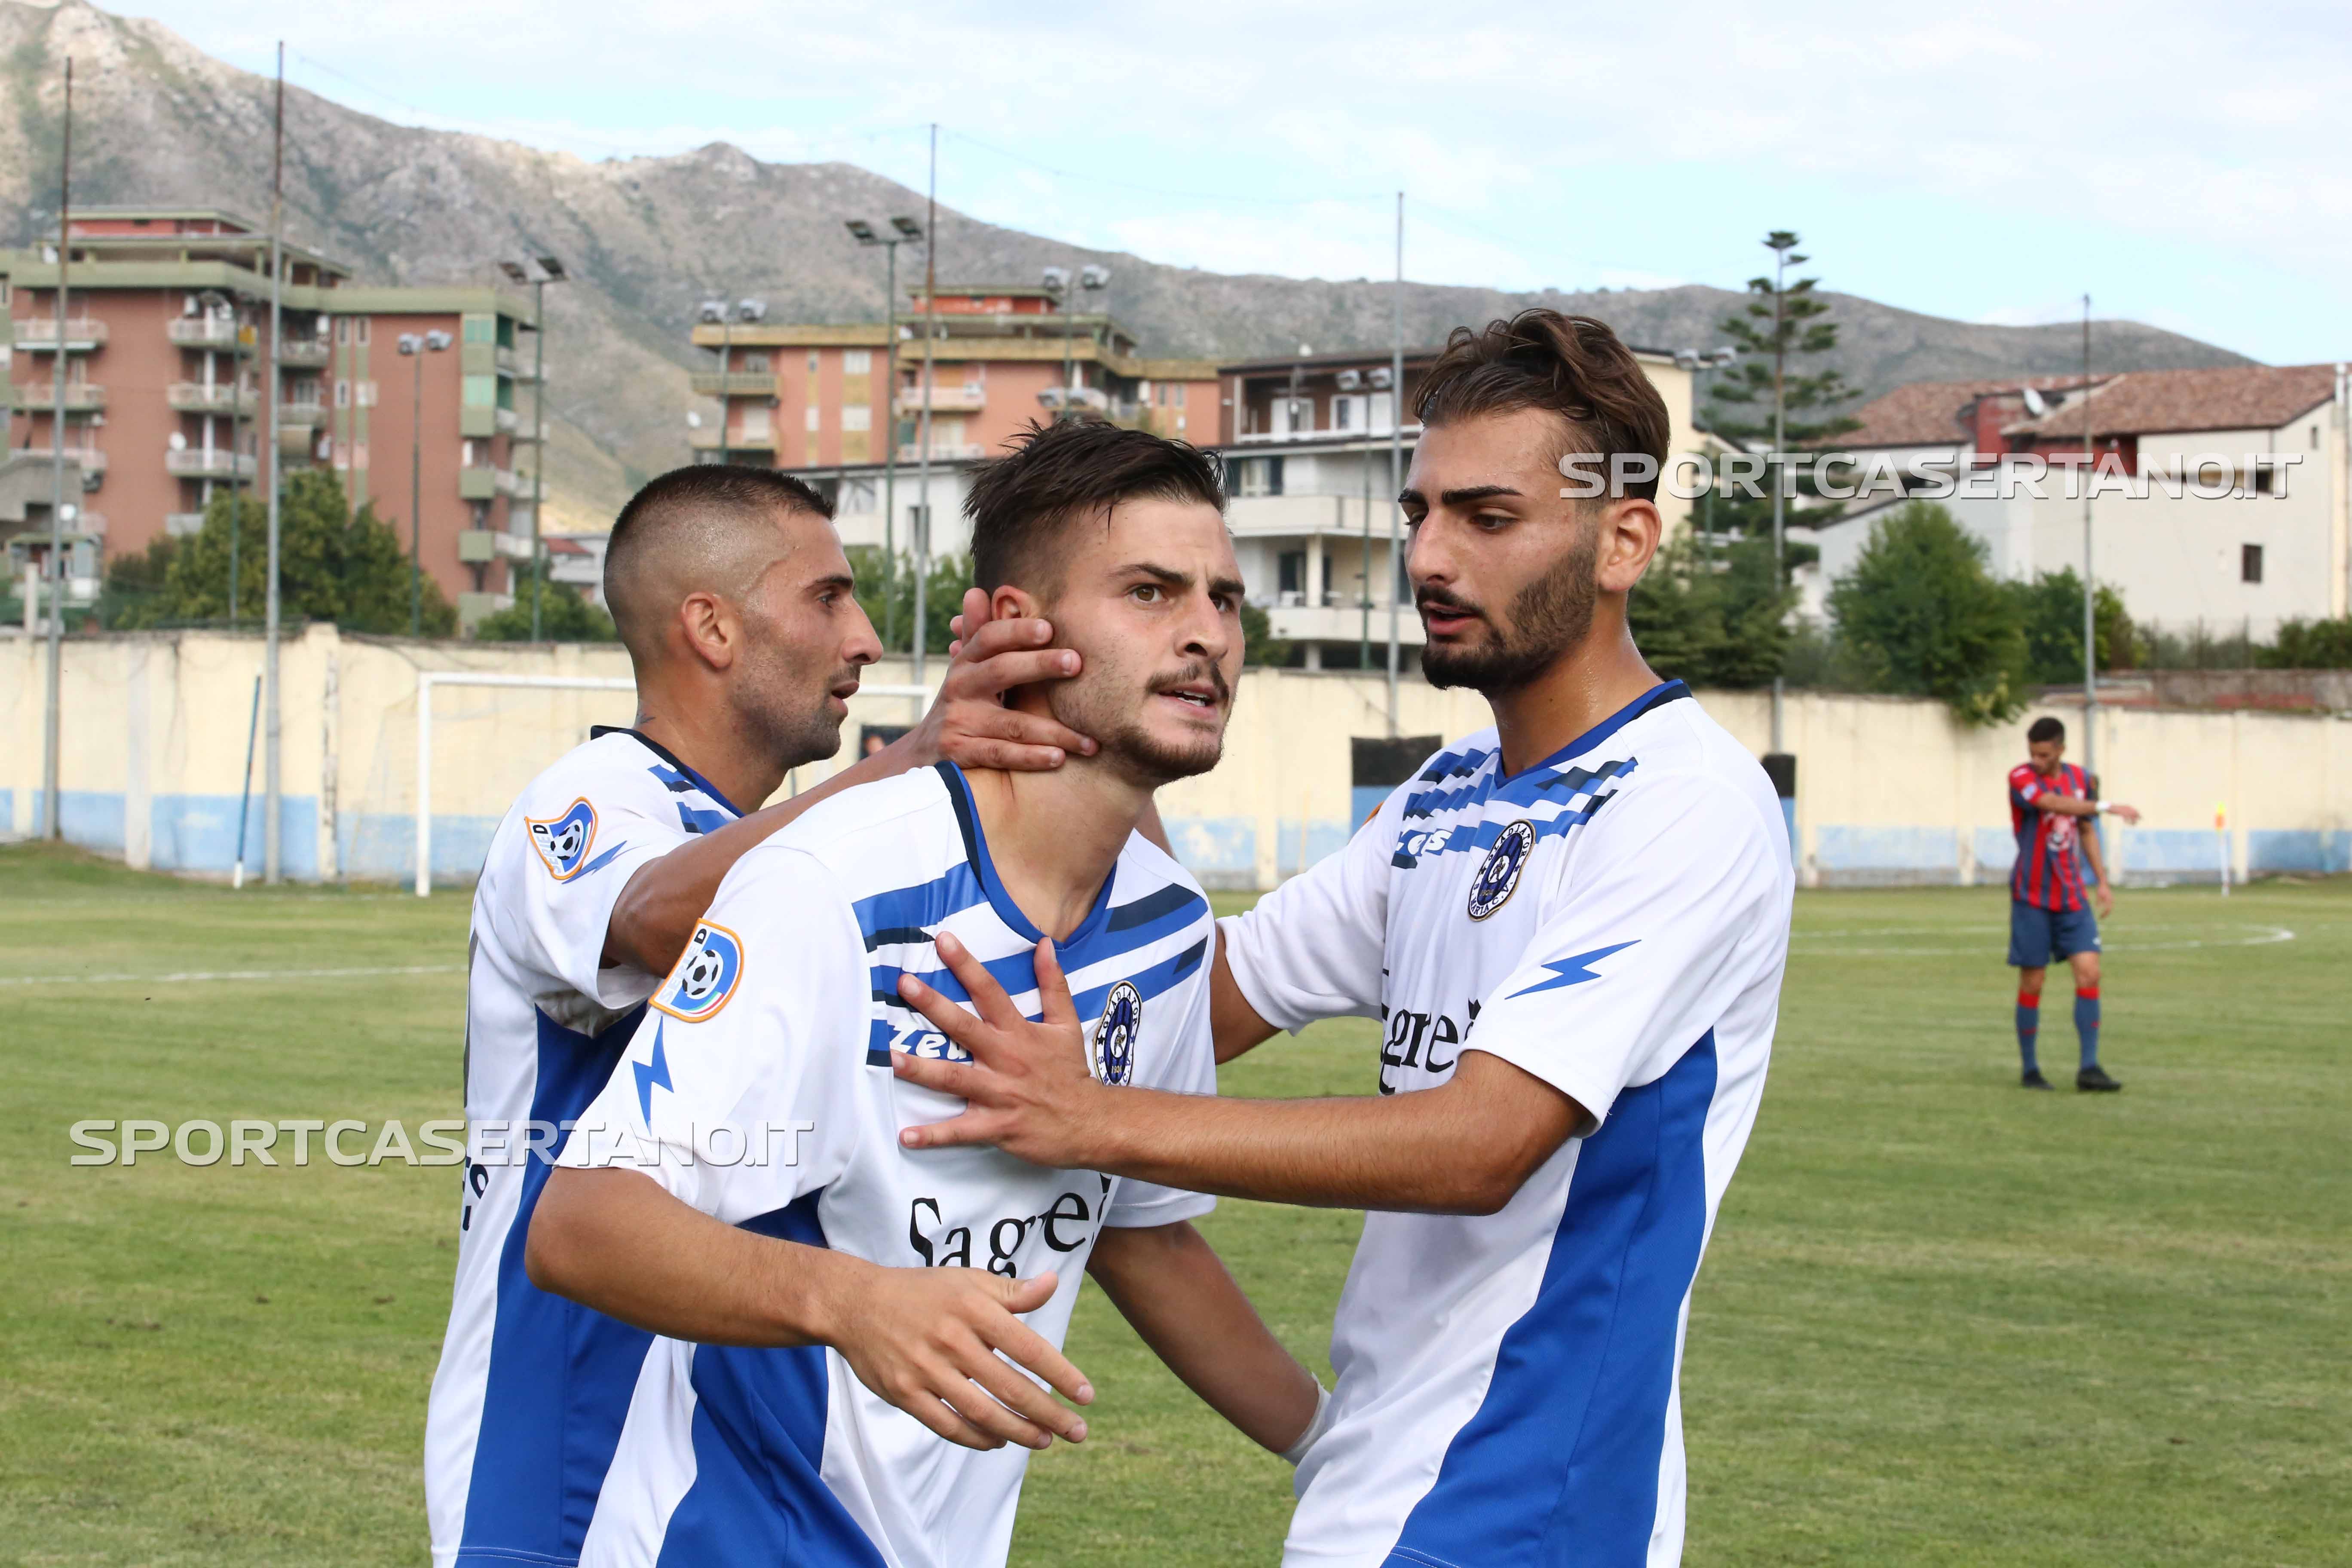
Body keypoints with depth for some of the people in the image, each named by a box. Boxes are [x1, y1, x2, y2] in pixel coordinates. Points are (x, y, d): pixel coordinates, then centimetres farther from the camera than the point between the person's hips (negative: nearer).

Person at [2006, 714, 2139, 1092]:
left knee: (2088, 972, -8)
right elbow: (2055, 803, -29)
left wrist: (2102, 881, 17)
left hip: (2072, 897, 4)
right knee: (2032, 981, -1)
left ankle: (2089, 1068, -8)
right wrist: (2106, 807, -33)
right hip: (2032, 898, -4)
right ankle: (2030, 1070, 12)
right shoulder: (2021, 778, -10)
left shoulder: (2079, 778, 7)